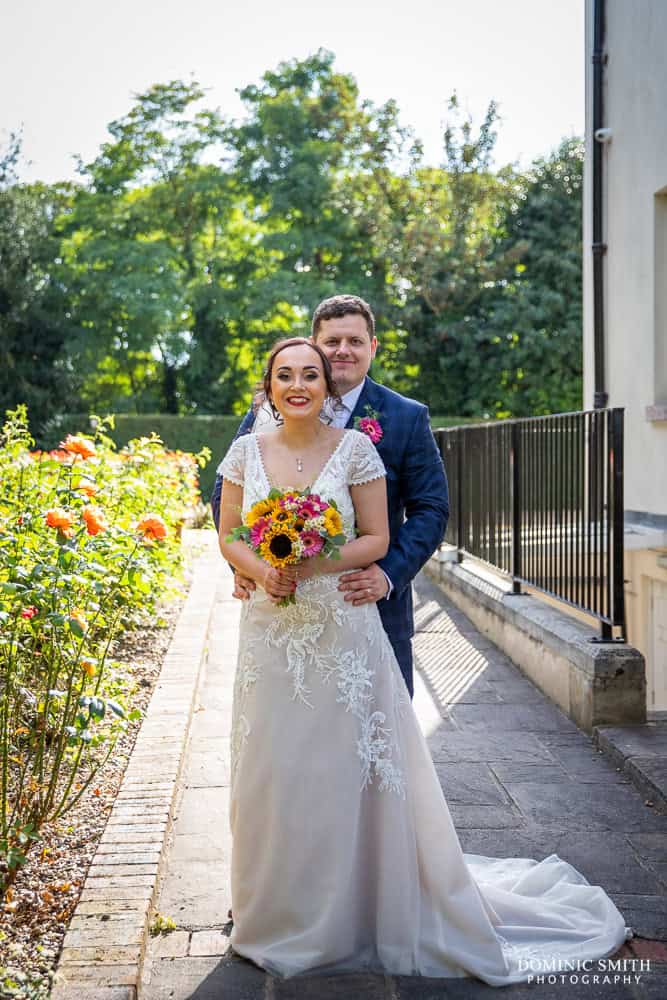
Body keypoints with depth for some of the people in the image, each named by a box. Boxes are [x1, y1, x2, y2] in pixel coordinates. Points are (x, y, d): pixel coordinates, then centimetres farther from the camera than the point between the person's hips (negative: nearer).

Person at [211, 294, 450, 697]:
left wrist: (389, 574, -16)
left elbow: (431, 508, -1)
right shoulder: (269, 411, 3)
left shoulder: (408, 418, 0)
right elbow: (227, 493, 8)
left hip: (374, 603, -1)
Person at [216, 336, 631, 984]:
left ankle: (353, 913, 23)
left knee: (349, 772, 3)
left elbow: (376, 539, -3)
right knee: (273, 774, 9)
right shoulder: (246, 452, 3)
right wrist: (261, 570, -12)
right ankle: (277, 913, 28)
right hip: (272, 633, 3)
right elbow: (229, 536, 8)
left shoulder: (354, 449, -4)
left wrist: (318, 565, -18)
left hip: (342, 633, -2)